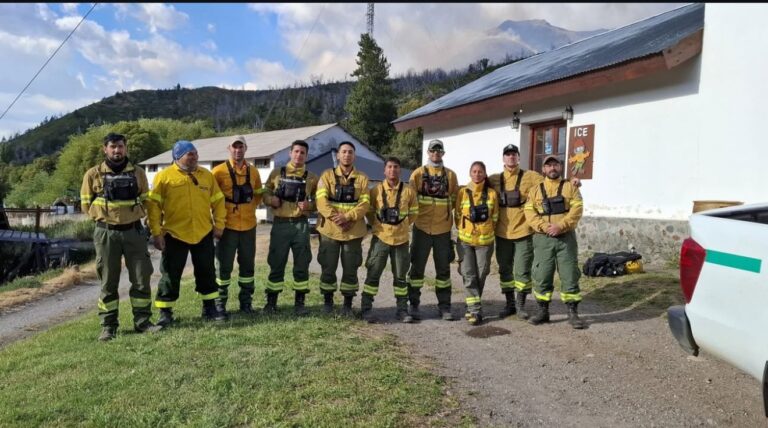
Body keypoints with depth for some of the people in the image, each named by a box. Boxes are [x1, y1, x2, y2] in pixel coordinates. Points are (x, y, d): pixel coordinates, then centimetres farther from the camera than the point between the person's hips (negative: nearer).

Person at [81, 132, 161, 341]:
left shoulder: (137, 172, 5)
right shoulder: (94, 174, 0)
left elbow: (145, 200, 12)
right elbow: (86, 204, 6)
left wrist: (134, 214, 1)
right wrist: (105, 214, 0)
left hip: (134, 231, 2)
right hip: (106, 233, -1)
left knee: (142, 278, 3)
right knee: (108, 281, 6)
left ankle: (142, 321, 16)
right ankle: (108, 326, 16)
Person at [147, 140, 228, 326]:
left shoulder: (207, 175, 6)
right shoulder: (164, 176, -5)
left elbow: (218, 201, 10)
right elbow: (154, 206, -6)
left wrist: (219, 225, 3)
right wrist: (156, 232, -10)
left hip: (204, 234, 3)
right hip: (174, 235, -3)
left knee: (207, 273, 12)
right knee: (170, 275, 5)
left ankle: (209, 308, 26)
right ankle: (165, 312, 18)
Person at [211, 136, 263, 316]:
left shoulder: (253, 171, 8)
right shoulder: (219, 171, -5)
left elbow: (258, 194, 20)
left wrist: (251, 207, 5)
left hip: (248, 225, 4)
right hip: (227, 226, -4)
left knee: (247, 264, 10)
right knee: (224, 265, 3)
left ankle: (246, 301, 22)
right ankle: (220, 303, 16)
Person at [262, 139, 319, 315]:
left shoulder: (312, 178, 8)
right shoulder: (276, 173, 7)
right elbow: (265, 193, 11)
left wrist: (309, 205, -11)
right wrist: (271, 199, -10)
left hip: (301, 225, 1)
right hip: (280, 224, 0)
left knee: (302, 265, 3)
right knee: (276, 264, 5)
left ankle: (299, 302, 14)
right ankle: (271, 301, 17)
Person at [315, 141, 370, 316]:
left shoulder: (362, 178, 6)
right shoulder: (327, 175, 4)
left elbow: (365, 203, -4)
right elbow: (321, 199, -8)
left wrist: (348, 217, -19)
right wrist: (334, 217, -23)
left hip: (353, 231, 1)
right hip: (330, 230, 0)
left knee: (350, 269, 6)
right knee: (328, 267, 7)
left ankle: (348, 303, 21)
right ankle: (327, 300, 25)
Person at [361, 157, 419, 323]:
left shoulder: (408, 191, -1)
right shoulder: (376, 191, -2)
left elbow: (413, 213, 11)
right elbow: (369, 212, 9)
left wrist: (402, 226, 7)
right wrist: (378, 225, 3)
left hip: (401, 239, 1)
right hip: (380, 238, -1)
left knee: (400, 276, 10)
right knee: (373, 274, 2)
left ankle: (402, 309, 20)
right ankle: (366, 308, 11)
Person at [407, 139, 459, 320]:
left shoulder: (451, 175, 7)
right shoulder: (418, 174, 2)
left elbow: (454, 199, 10)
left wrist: (446, 212, -1)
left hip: (443, 229, 2)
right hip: (422, 228, -2)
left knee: (443, 269, 9)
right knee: (417, 267, 4)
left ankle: (444, 306, 18)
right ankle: (413, 304, 14)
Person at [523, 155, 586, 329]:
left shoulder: (570, 187, 8)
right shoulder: (535, 190, 11)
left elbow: (577, 209, -5)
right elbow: (530, 212, -1)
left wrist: (561, 226, -19)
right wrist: (544, 226, -17)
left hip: (566, 238, -1)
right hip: (543, 239, 1)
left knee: (570, 275, 0)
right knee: (541, 276, 3)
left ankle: (573, 313, 10)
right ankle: (543, 311, 16)